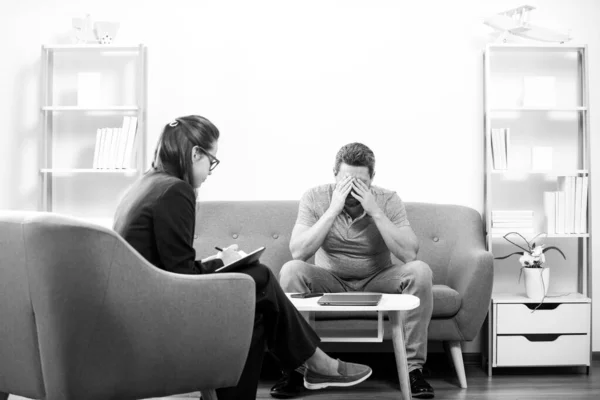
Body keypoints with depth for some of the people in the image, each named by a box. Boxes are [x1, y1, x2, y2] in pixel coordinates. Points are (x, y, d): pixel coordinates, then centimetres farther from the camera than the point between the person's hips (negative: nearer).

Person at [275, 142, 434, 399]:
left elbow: (410, 254, -24)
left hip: (377, 282, 1)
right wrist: (333, 210, -30)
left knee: (419, 272, -27)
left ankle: (413, 366, -18)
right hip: (330, 282, 0)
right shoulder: (315, 198, -12)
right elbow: (298, 253, -25)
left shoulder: (388, 201, -11)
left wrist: (375, 211, -29)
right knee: (291, 270, -30)